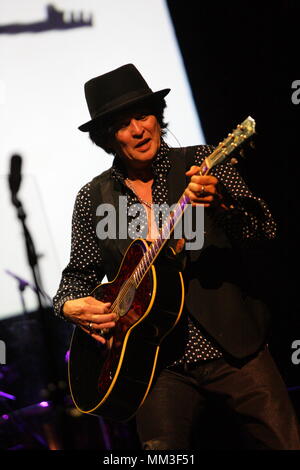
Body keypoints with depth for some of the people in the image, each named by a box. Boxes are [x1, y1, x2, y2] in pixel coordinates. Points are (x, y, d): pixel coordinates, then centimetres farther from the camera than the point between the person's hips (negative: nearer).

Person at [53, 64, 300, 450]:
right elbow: (80, 274, 15)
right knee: (160, 446, -15)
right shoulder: (93, 198, 8)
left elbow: (264, 233, -7)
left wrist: (220, 203, -26)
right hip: (164, 363, 1)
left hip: (235, 346, 0)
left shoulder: (200, 162, 2)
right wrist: (71, 306, -7)